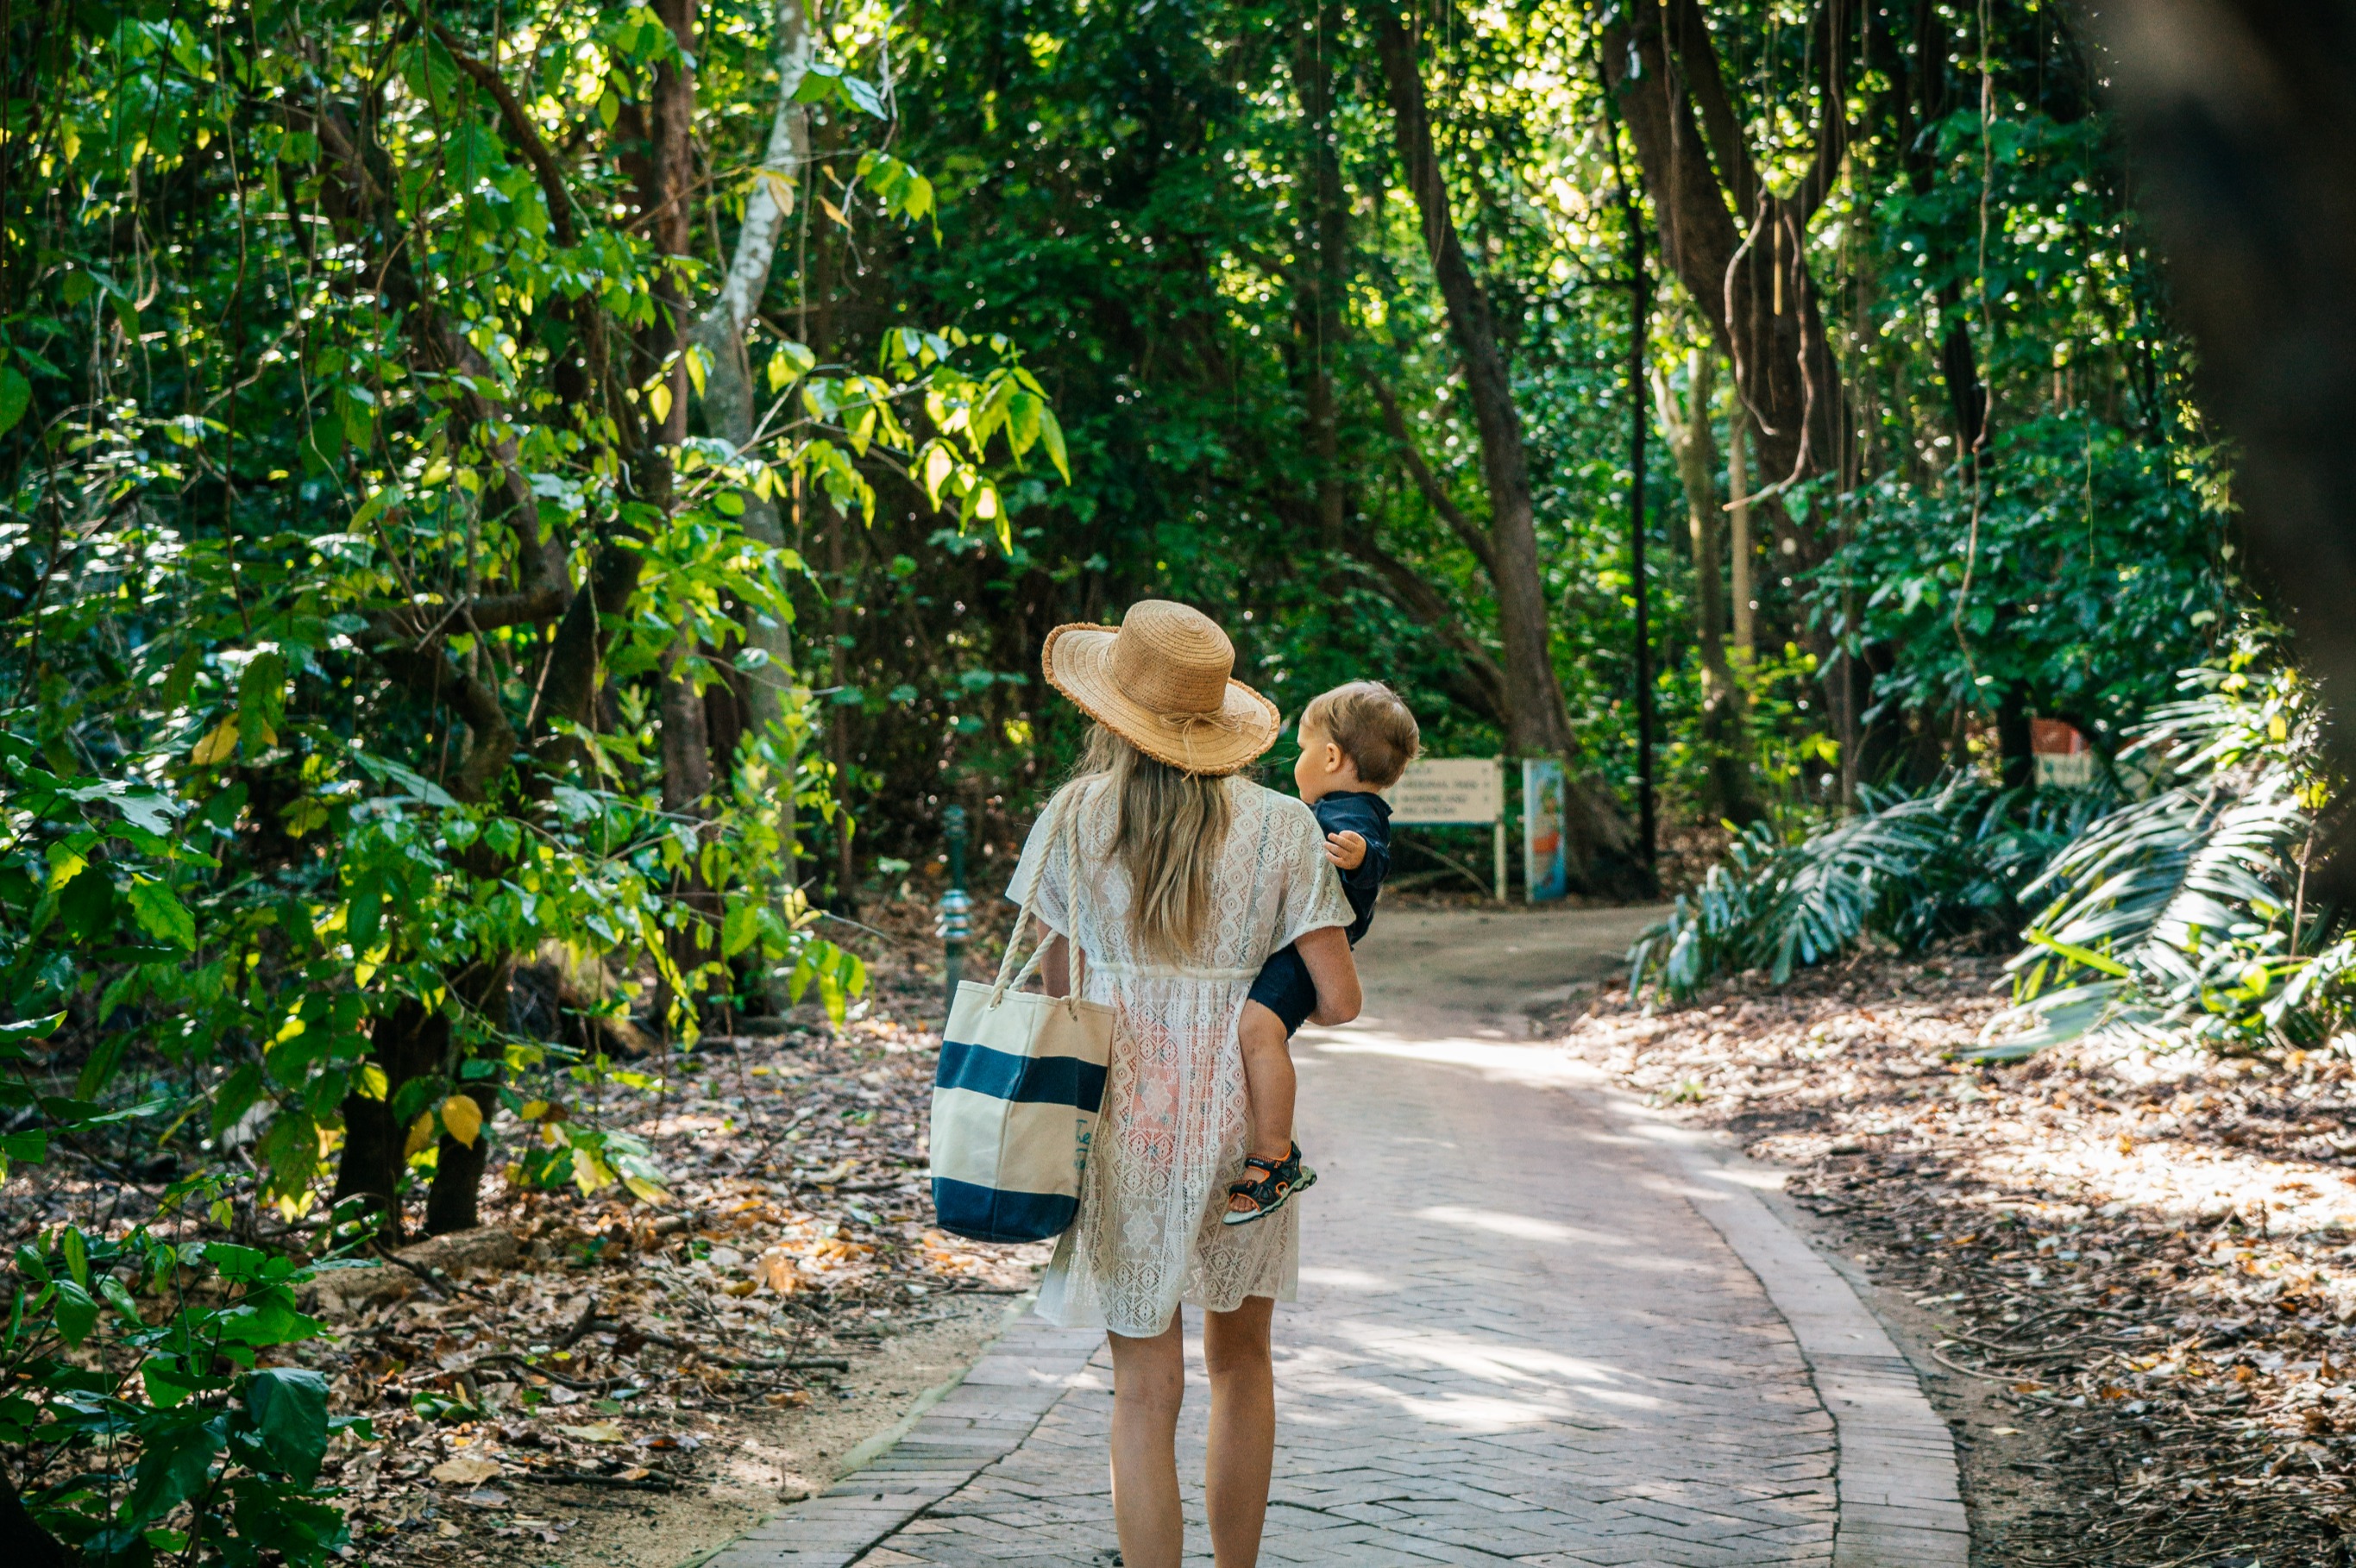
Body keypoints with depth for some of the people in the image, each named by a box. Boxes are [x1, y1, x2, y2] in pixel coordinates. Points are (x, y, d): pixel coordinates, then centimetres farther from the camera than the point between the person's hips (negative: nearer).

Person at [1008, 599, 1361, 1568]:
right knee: (1240, 1360, 20)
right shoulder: (1280, 828, -4)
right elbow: (1337, 1001, -6)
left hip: (1122, 1119, -1)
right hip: (1239, 1116, 1)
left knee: (1144, 1388, 3)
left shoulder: (1075, 817, -3)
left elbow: (1056, 984, 2)